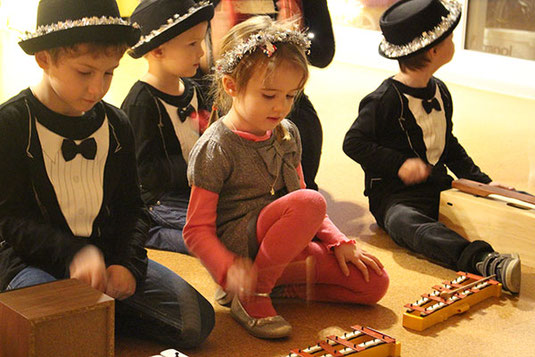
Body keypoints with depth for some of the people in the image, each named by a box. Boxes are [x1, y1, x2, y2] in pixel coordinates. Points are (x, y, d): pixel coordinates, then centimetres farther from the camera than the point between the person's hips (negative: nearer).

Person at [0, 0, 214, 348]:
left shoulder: (116, 124, 7)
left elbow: (132, 209, 12)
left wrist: (128, 265, -8)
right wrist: (74, 253, -28)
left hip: (107, 252, 5)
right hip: (34, 260, -5)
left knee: (196, 320, -11)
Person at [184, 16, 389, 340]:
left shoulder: (287, 134, 8)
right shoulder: (214, 149, -14)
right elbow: (197, 230, -14)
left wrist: (339, 242, 5)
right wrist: (229, 270, -32)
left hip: (288, 248, 8)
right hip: (239, 249, -7)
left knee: (374, 284, -4)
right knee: (311, 202, -32)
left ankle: (274, 284, 0)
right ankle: (251, 296, -18)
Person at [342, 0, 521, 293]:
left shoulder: (440, 92, 16)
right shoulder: (384, 99, -10)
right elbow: (353, 143, -9)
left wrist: (482, 181, 16)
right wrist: (399, 164, -18)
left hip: (437, 188, 9)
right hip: (393, 194, -9)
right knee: (407, 223, -43)